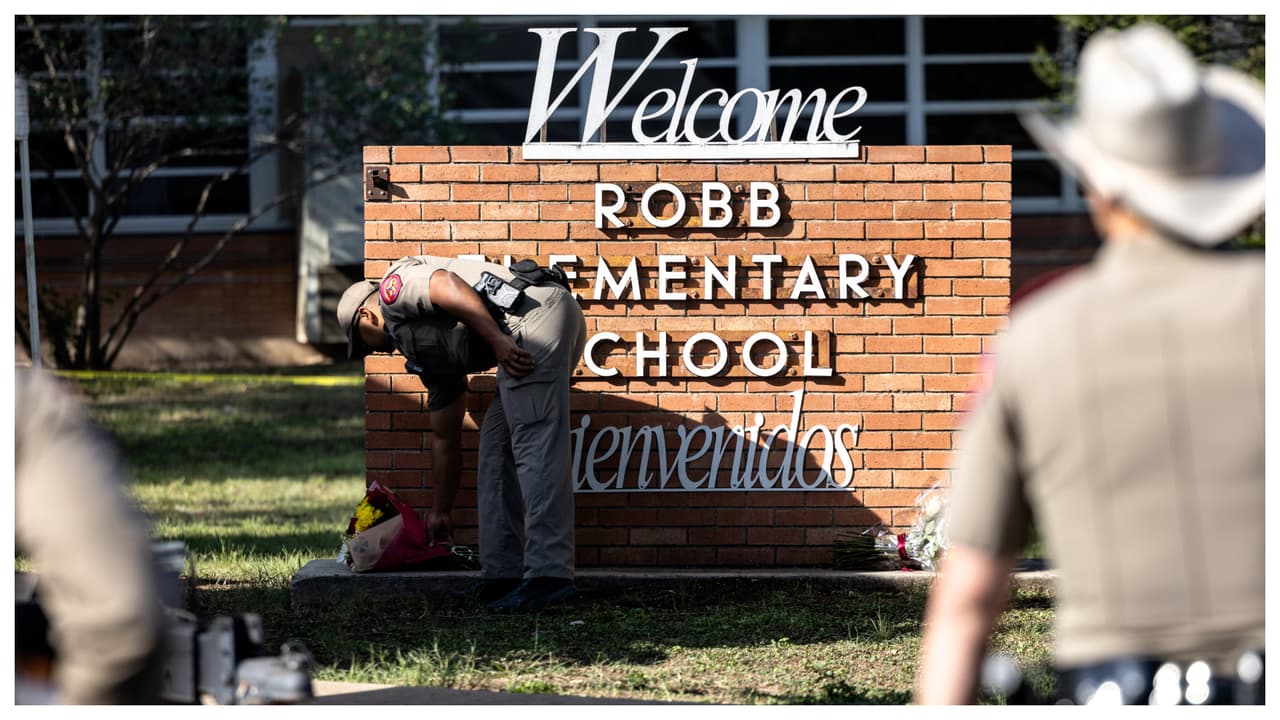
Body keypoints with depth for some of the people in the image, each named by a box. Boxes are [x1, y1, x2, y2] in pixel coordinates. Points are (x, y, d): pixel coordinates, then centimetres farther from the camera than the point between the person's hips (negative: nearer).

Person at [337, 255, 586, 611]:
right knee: (497, 449, 13)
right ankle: (504, 573, 12)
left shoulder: (394, 287, 11)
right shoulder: (424, 349, 32)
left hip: (535, 312, -10)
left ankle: (550, 576, -18)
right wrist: (439, 511, 43)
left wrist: (497, 341, -17)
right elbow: (446, 439, 37)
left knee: (536, 446, -13)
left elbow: (448, 286, -11)